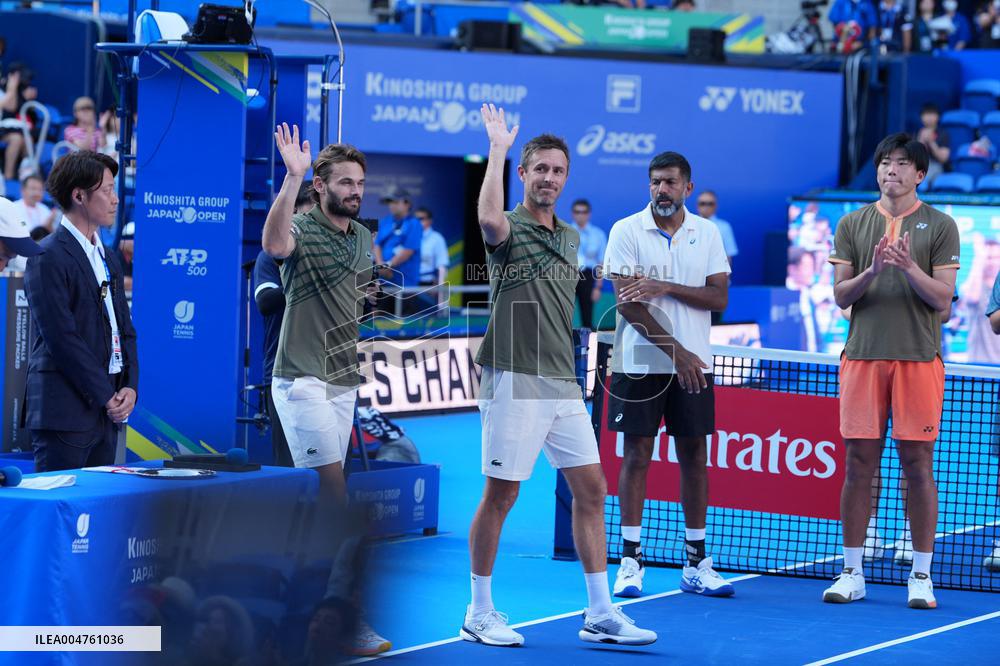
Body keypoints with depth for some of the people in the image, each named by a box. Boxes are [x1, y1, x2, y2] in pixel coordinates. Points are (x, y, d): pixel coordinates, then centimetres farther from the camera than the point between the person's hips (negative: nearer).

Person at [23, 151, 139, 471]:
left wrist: (129, 387, 1)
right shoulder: (48, 258, -9)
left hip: (107, 412, 8)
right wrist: (106, 396, -13)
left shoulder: (108, 258, 17)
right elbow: (62, 337, -15)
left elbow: (125, 329, 18)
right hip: (65, 410, -8)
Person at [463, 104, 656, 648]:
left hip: (562, 384, 7)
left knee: (591, 489, 4)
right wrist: (498, 149, -25)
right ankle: (480, 614, 10)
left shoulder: (569, 237, 16)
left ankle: (600, 614, 9)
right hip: (514, 381, -7)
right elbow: (489, 220, -33)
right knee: (501, 495, -2)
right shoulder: (511, 230, -7)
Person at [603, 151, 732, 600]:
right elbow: (628, 302, -10)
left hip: (693, 365, 3)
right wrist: (675, 351, -15)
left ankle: (696, 563, 11)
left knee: (694, 455, 5)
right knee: (637, 454, -2)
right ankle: (630, 560, 2)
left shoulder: (707, 233, 7)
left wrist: (667, 287, -16)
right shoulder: (626, 231, -2)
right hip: (640, 362, -3)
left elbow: (719, 297, -1)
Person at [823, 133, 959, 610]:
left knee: (917, 464, 0)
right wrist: (872, 270, -14)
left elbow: (942, 298, -2)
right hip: (863, 355, 2)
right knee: (859, 464, 2)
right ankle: (852, 573, 9)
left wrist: (909, 267, -19)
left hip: (919, 357, -2)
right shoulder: (853, 225, 10)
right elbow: (841, 296, 5)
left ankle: (921, 576, 6)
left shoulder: (940, 227, 4)